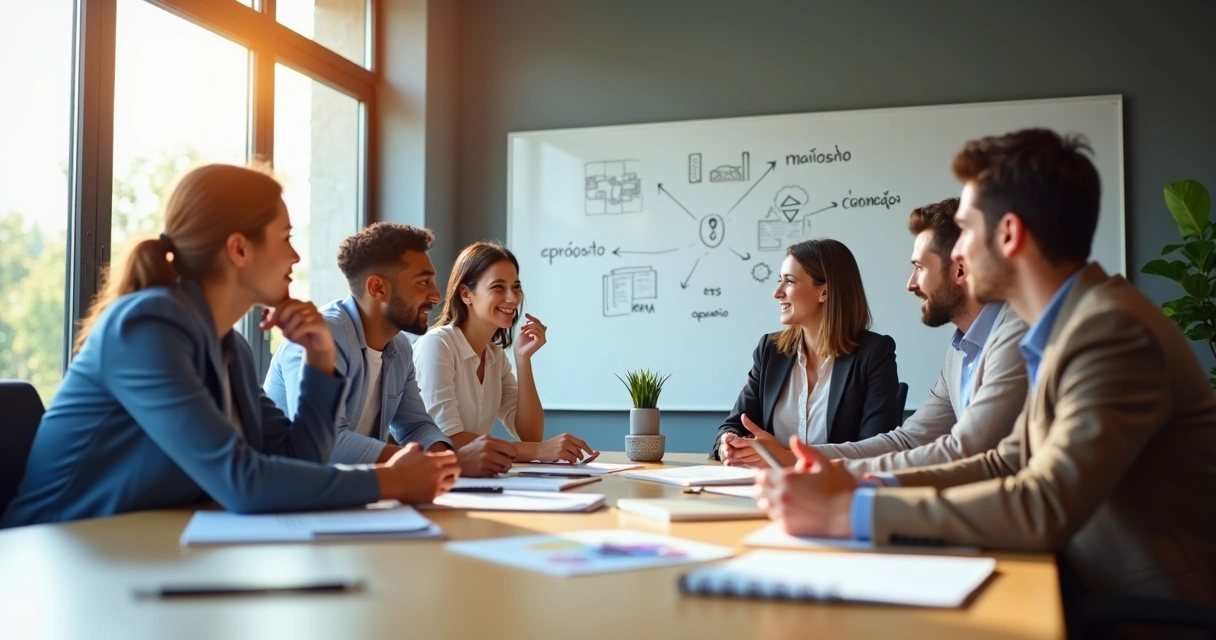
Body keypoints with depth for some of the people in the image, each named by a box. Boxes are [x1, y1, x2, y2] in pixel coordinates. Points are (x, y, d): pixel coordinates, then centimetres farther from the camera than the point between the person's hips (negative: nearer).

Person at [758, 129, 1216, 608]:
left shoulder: (1113, 330, -21)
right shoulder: (1072, 325, 7)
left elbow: (1045, 508, -29)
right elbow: (1008, 463, 9)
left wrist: (849, 511, -25)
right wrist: (860, 487, -4)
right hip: (1103, 592, 7)